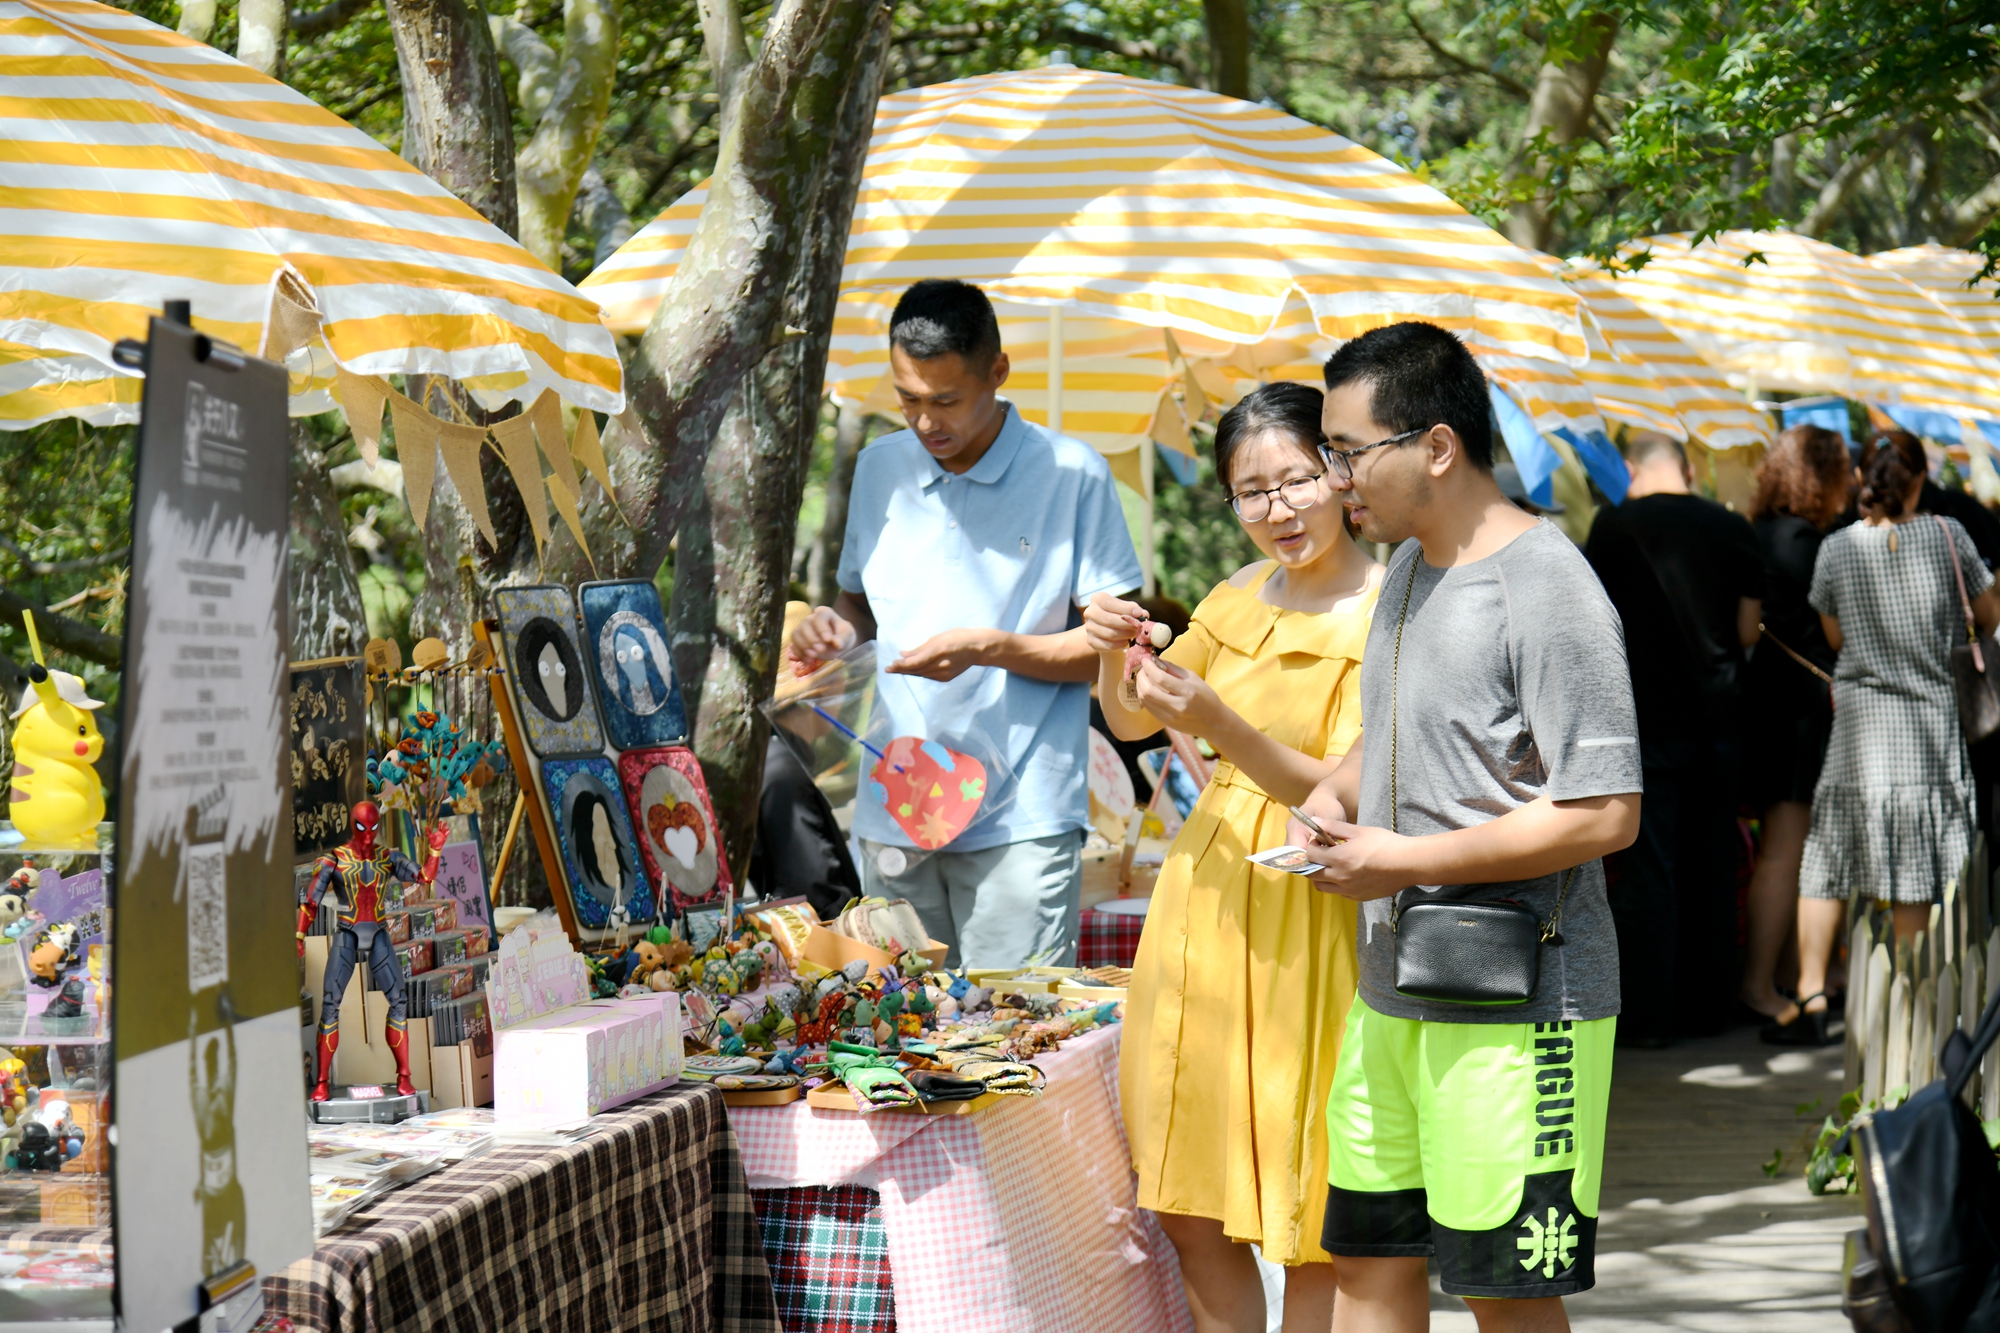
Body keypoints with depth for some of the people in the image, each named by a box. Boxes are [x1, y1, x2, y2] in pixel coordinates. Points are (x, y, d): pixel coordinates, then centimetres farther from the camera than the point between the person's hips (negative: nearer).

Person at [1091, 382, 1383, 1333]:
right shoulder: (1241, 600, 10)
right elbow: (1128, 723, 18)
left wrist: (1217, 724, -29)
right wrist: (1115, 655, -3)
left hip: (1307, 919, -7)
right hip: (1205, 893, 7)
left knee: (1306, 1223, 0)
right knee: (1188, 1207, 11)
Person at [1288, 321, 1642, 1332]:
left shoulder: (1547, 589, -16)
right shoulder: (1409, 565, 13)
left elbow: (1605, 815, -21)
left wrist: (1407, 861, -18)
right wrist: (1334, 798, 6)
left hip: (1517, 1012, -9)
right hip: (1392, 991, 9)